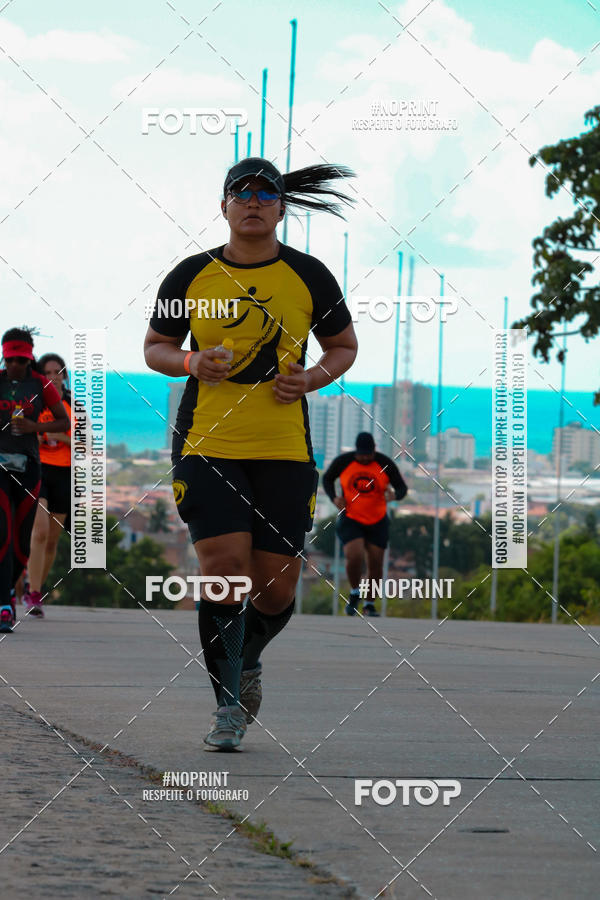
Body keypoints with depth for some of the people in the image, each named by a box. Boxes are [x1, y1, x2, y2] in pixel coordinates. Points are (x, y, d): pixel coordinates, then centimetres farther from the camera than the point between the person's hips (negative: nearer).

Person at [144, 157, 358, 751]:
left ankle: (248, 657, 35)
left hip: (284, 453, 1)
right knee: (224, 566, -16)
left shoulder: (308, 277, 4)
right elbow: (155, 346, 14)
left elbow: (343, 346, 15)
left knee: (276, 587, 0)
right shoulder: (190, 276, 2)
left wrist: (310, 379, -5)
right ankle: (229, 703, -1)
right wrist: (192, 362, -8)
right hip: (206, 447, -1)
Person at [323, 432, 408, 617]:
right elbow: (327, 479, 9)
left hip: (377, 521, 1)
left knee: (376, 563, 1)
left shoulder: (385, 464, -9)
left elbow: (402, 487, -4)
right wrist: (333, 497, -10)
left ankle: (369, 603, 22)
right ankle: (354, 593, 7)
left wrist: (395, 495, -27)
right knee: (354, 556, -21)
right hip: (350, 519, -1)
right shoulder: (343, 461, -8)